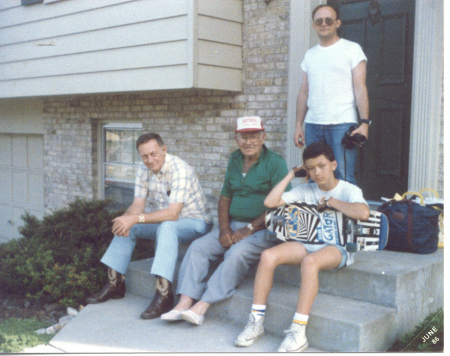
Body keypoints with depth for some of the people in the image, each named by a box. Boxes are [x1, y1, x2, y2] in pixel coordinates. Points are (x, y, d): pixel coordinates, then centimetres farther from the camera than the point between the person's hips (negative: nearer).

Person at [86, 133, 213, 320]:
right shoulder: (144, 170, -1)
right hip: (164, 222, 8)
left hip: (195, 222, -8)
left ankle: (164, 295, -39)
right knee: (126, 227, 1)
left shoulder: (179, 170, -25)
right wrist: (126, 218, -26)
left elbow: (172, 213, -33)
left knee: (166, 227, -37)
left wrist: (136, 218, -37)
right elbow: (138, 205, -3)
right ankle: (115, 284, 8)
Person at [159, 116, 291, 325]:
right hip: (233, 225, 7)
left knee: (237, 253, -31)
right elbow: (225, 197, 16)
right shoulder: (234, 160, 14)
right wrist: (224, 229, -1)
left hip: (263, 229, -6)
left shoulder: (275, 163, -6)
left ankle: (202, 306, -30)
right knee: (198, 247, -13)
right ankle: (184, 304, -19)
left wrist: (249, 229, -16)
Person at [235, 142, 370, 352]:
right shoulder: (306, 190, 12)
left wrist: (331, 201, -10)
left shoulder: (349, 190, 0)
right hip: (308, 243, 5)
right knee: (268, 256, -21)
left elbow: (363, 213, -24)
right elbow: (270, 202, 3)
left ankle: (298, 332, -34)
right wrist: (291, 174, 7)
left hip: (337, 248, -5)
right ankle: (256, 320, -13)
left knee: (310, 261, -38)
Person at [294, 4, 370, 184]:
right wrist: (298, 125, 9)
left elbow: (360, 88, -3)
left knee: (344, 178, -8)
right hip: (313, 125, 5)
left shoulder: (351, 49, 5)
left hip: (342, 124, -4)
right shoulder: (310, 54, 18)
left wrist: (364, 122, -13)